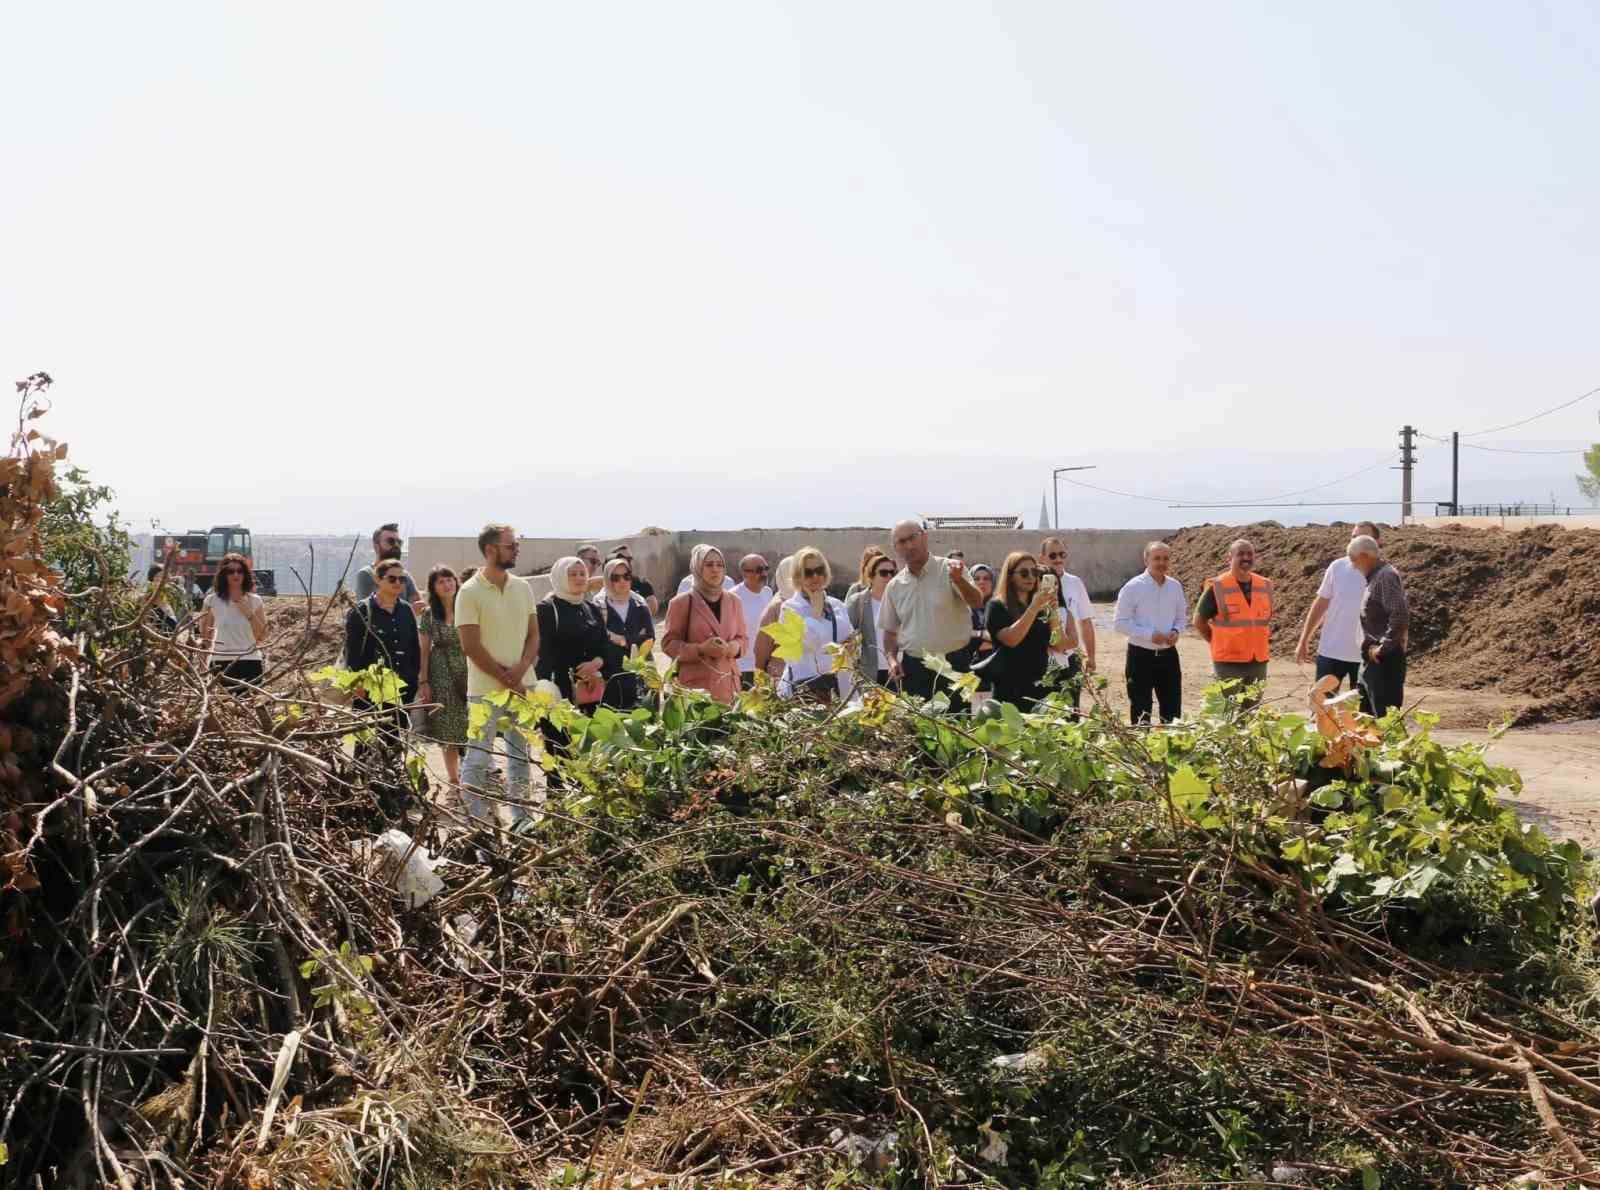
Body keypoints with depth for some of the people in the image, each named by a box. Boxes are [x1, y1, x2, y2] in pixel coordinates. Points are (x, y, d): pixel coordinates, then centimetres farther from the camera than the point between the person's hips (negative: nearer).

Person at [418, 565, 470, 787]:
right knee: (448, 729, 3)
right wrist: (423, 682, -3)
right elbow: (424, 650, 2)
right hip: (442, 675, 0)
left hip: (467, 673, 0)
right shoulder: (429, 614, 2)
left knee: (469, 725, -5)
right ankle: (453, 778, 11)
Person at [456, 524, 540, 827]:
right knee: (477, 759, -3)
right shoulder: (470, 592, -9)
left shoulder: (522, 587, 8)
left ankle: (522, 818, 21)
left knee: (520, 755, 12)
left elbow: (534, 634, 9)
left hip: (521, 687, 6)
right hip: (485, 690, -6)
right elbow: (471, 646, -12)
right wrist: (507, 680, -11)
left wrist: (521, 669, -10)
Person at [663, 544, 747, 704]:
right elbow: (669, 643, 0)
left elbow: (743, 638, 19)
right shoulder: (681, 603, 1)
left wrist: (732, 647, -4)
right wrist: (700, 649, -15)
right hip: (695, 683, -4)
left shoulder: (733, 601, 13)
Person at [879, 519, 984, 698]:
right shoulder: (894, 586, 8)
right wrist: (892, 660, -1)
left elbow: (977, 603, -21)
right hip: (913, 668, 4)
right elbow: (890, 631, 17)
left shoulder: (950, 569, -5)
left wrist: (958, 580, -40)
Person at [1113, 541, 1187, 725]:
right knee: (1141, 715, 1)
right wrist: (1149, 634, -20)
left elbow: (1182, 617, 16)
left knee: (1173, 713, 10)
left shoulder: (1175, 586, 5)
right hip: (1141, 656, -5)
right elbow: (1120, 623, -10)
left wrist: (1176, 631, -7)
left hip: (1168, 655, 5)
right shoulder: (1133, 587, -10)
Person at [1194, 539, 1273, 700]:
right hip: (1229, 662, -5)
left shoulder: (1264, 586, 8)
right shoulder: (1217, 587, -8)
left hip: (1259, 661, 5)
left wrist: (1264, 641, 12)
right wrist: (1218, 643, -1)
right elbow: (1199, 620, -1)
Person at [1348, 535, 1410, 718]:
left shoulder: (1386, 576, -14)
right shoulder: (1375, 577, 16)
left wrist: (1383, 647, -20)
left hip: (1385, 661, -10)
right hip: (1371, 661, 10)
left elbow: (1400, 615, -25)